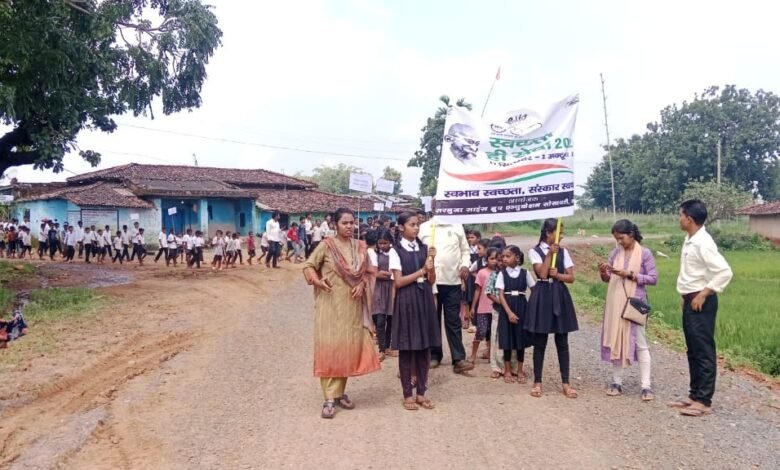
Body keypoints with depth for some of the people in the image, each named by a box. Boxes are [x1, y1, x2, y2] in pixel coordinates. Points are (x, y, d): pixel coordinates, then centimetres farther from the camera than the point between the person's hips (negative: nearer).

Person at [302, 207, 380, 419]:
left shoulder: (360, 247, 5)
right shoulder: (326, 246, -6)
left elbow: (369, 271, 13)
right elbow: (308, 266, 0)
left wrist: (362, 285, -5)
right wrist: (317, 281, -17)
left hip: (353, 305, 4)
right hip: (331, 304, -4)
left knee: (349, 348, 8)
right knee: (329, 348, -3)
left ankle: (339, 392, 23)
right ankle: (329, 398, 1)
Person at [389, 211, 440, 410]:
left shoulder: (425, 249, 7)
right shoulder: (396, 251, -5)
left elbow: (432, 281, 4)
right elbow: (398, 281, -10)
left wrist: (431, 264, -12)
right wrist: (421, 271, -12)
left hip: (425, 299, 4)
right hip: (406, 301, -4)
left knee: (425, 346, 7)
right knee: (407, 348, 2)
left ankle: (421, 392, 18)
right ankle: (408, 394, 13)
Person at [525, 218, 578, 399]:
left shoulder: (563, 252, 7)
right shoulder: (535, 252, -3)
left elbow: (571, 277, 5)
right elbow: (542, 273, -15)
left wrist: (558, 275, -13)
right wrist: (550, 253, -15)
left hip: (560, 296, 3)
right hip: (542, 296, -3)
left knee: (562, 342, 5)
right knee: (539, 342, 3)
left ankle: (565, 383, 12)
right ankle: (537, 382, 13)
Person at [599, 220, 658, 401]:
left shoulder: (645, 253, -5)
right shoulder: (615, 253, 7)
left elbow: (653, 278, -8)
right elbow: (608, 279, 10)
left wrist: (630, 274, -18)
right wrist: (603, 273, -12)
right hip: (615, 303, 5)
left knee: (640, 343, -3)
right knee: (615, 340, 8)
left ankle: (646, 386, 1)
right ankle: (617, 381, 17)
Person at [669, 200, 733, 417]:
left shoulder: (702, 243, -20)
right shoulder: (690, 240, 10)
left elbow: (725, 272, -25)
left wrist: (704, 294, -20)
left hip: (701, 303, -10)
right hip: (691, 302, 10)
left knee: (704, 352, -2)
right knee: (693, 351, 15)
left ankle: (704, 401, 6)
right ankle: (695, 395, 25)